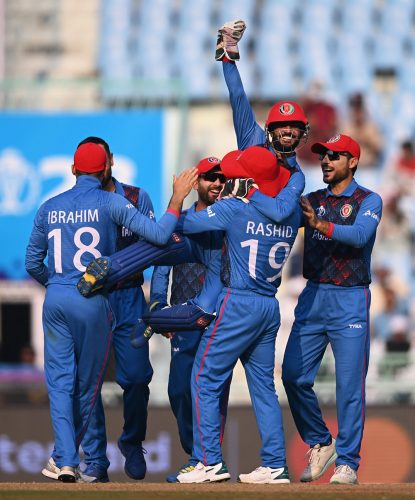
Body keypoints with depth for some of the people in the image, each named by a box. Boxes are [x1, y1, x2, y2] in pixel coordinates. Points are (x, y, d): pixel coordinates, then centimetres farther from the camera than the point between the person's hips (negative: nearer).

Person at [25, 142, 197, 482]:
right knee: (88, 382, 11)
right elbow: (159, 235, -13)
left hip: (55, 300, 3)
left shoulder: (49, 208, 9)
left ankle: (65, 459, -9)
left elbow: (32, 263, 16)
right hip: (94, 301, -3)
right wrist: (178, 198, 0)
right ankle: (66, 457, 18)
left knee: (60, 380, 4)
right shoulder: (110, 203, -4)